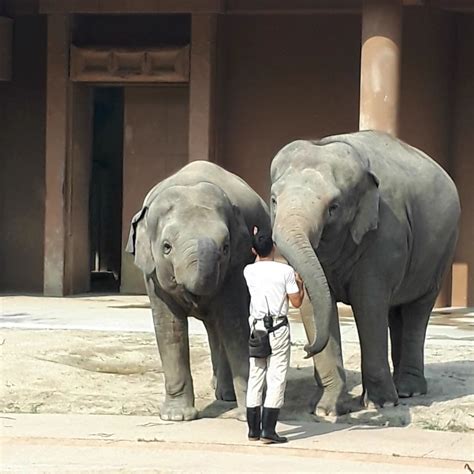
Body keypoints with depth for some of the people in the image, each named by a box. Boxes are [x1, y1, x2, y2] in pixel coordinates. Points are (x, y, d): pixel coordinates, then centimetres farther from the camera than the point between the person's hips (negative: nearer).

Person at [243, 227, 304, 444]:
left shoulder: (249, 271, 3)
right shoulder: (285, 271, -7)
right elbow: (296, 302, -4)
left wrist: (256, 242, 41)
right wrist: (301, 284, 15)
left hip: (257, 327, 4)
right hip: (278, 327, -4)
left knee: (255, 377, 9)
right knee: (276, 378, -2)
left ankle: (253, 429, 11)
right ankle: (268, 430, -8)